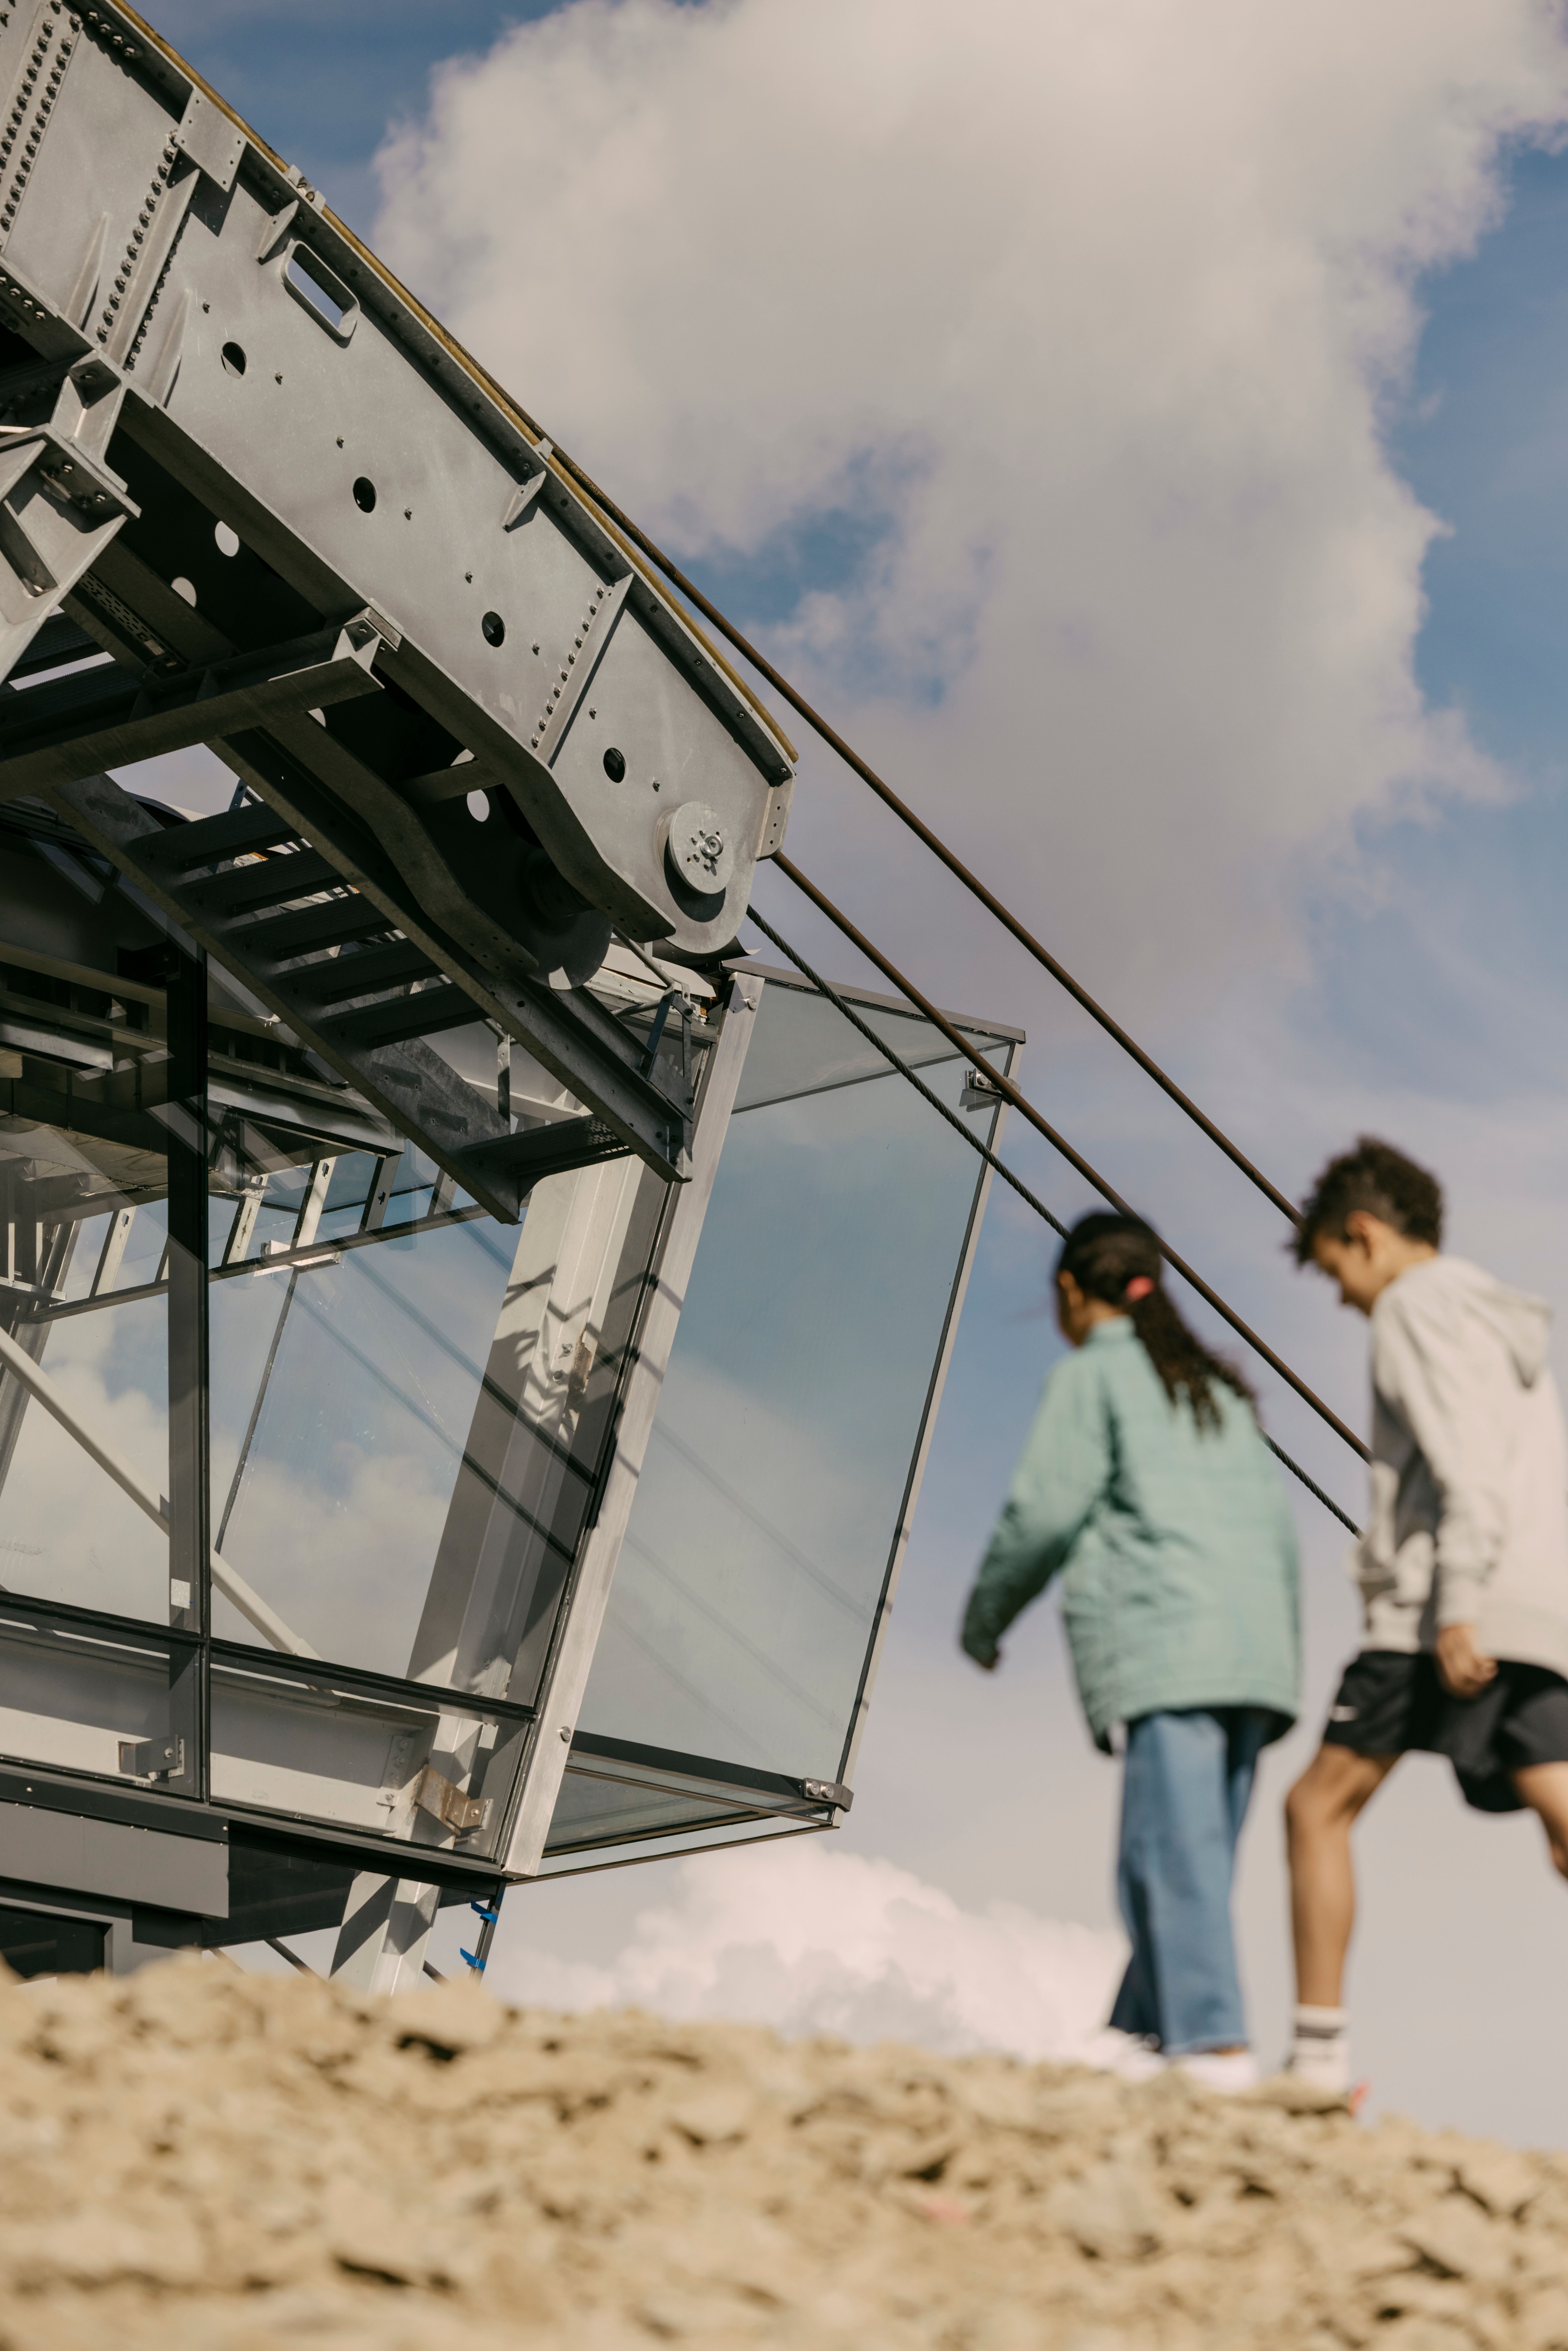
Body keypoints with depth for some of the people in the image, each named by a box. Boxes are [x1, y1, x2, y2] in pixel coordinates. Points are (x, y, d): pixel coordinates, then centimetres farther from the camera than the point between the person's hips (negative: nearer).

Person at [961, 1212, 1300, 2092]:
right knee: (1195, 1851, 6)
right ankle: (1140, 2032, 1)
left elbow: (1043, 1514, -1)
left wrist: (984, 1620, 13)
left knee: (1174, 1850, -14)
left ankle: (1217, 2043, -24)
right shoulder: (1218, 1389, 27)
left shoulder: (1093, 1375, 6)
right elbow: (1278, 1530, 22)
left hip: (1167, 1640, -8)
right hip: (1254, 1649, 8)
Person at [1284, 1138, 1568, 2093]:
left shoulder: (1417, 1305, 0)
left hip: (1449, 1613, -8)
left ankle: (1320, 2053, 1)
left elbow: (1465, 1461, -14)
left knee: (1319, 1806, 2)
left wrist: (1457, 1610, -20)